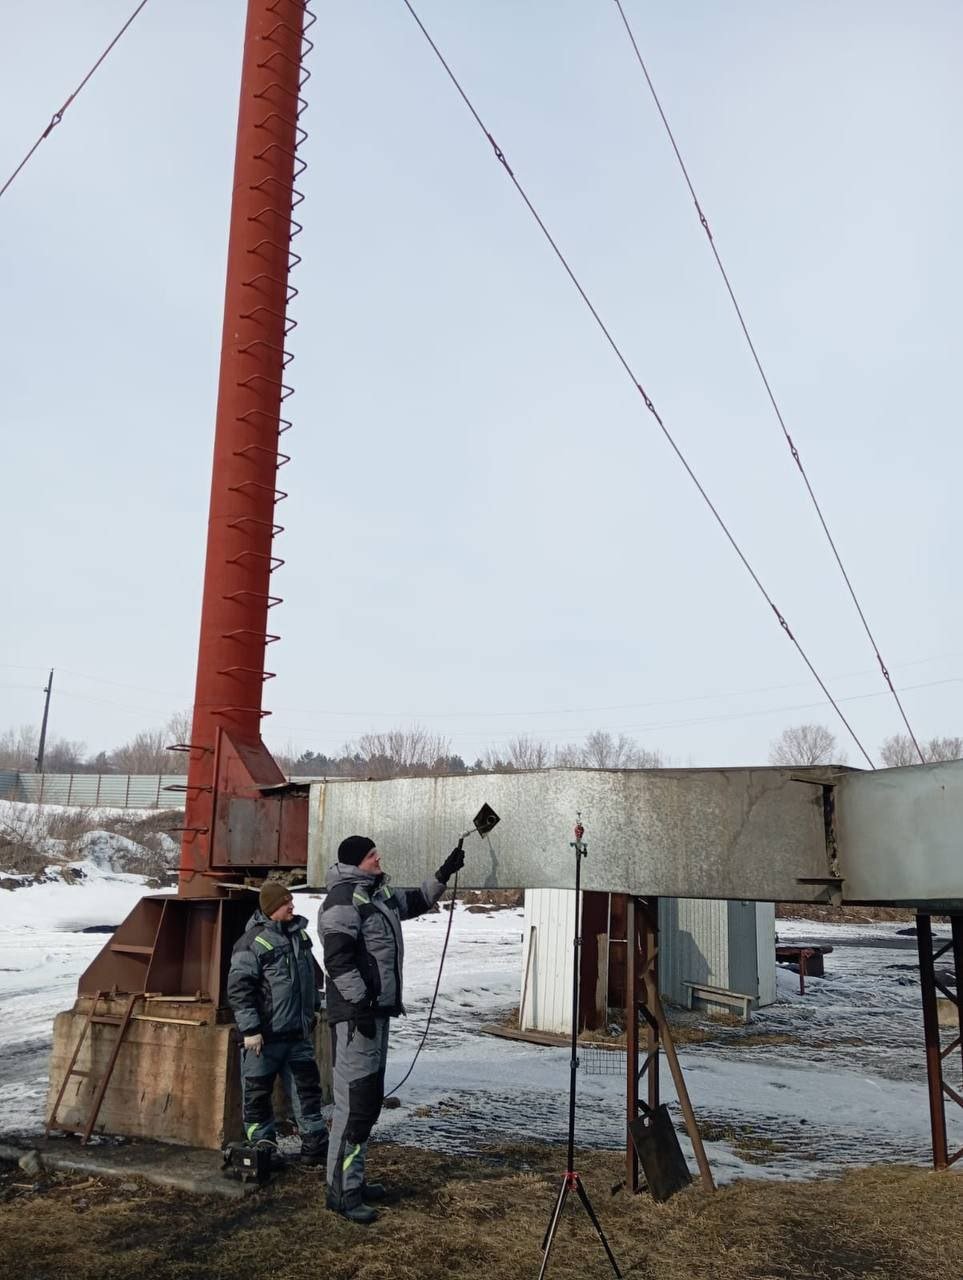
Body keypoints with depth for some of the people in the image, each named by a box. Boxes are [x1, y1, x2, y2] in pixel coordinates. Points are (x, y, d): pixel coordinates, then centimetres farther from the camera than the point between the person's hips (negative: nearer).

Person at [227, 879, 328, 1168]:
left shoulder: (299, 932, 7)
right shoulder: (252, 942, -16)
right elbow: (238, 989, -17)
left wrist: (313, 1008, 22)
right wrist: (250, 1029, -18)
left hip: (298, 1033, 7)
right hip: (265, 1035, -7)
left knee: (308, 1086, 13)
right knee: (258, 1093, 6)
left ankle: (315, 1146, 24)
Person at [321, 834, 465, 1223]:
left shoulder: (379, 894, 15)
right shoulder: (343, 899, -15)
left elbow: (416, 901, 31)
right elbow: (338, 960, -22)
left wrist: (443, 875, 19)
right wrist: (359, 1003, -23)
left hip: (377, 1010, 10)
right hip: (355, 1015, -10)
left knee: (370, 1100, 17)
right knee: (355, 1102, -7)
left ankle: (353, 1179, 28)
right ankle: (342, 1191, 2)